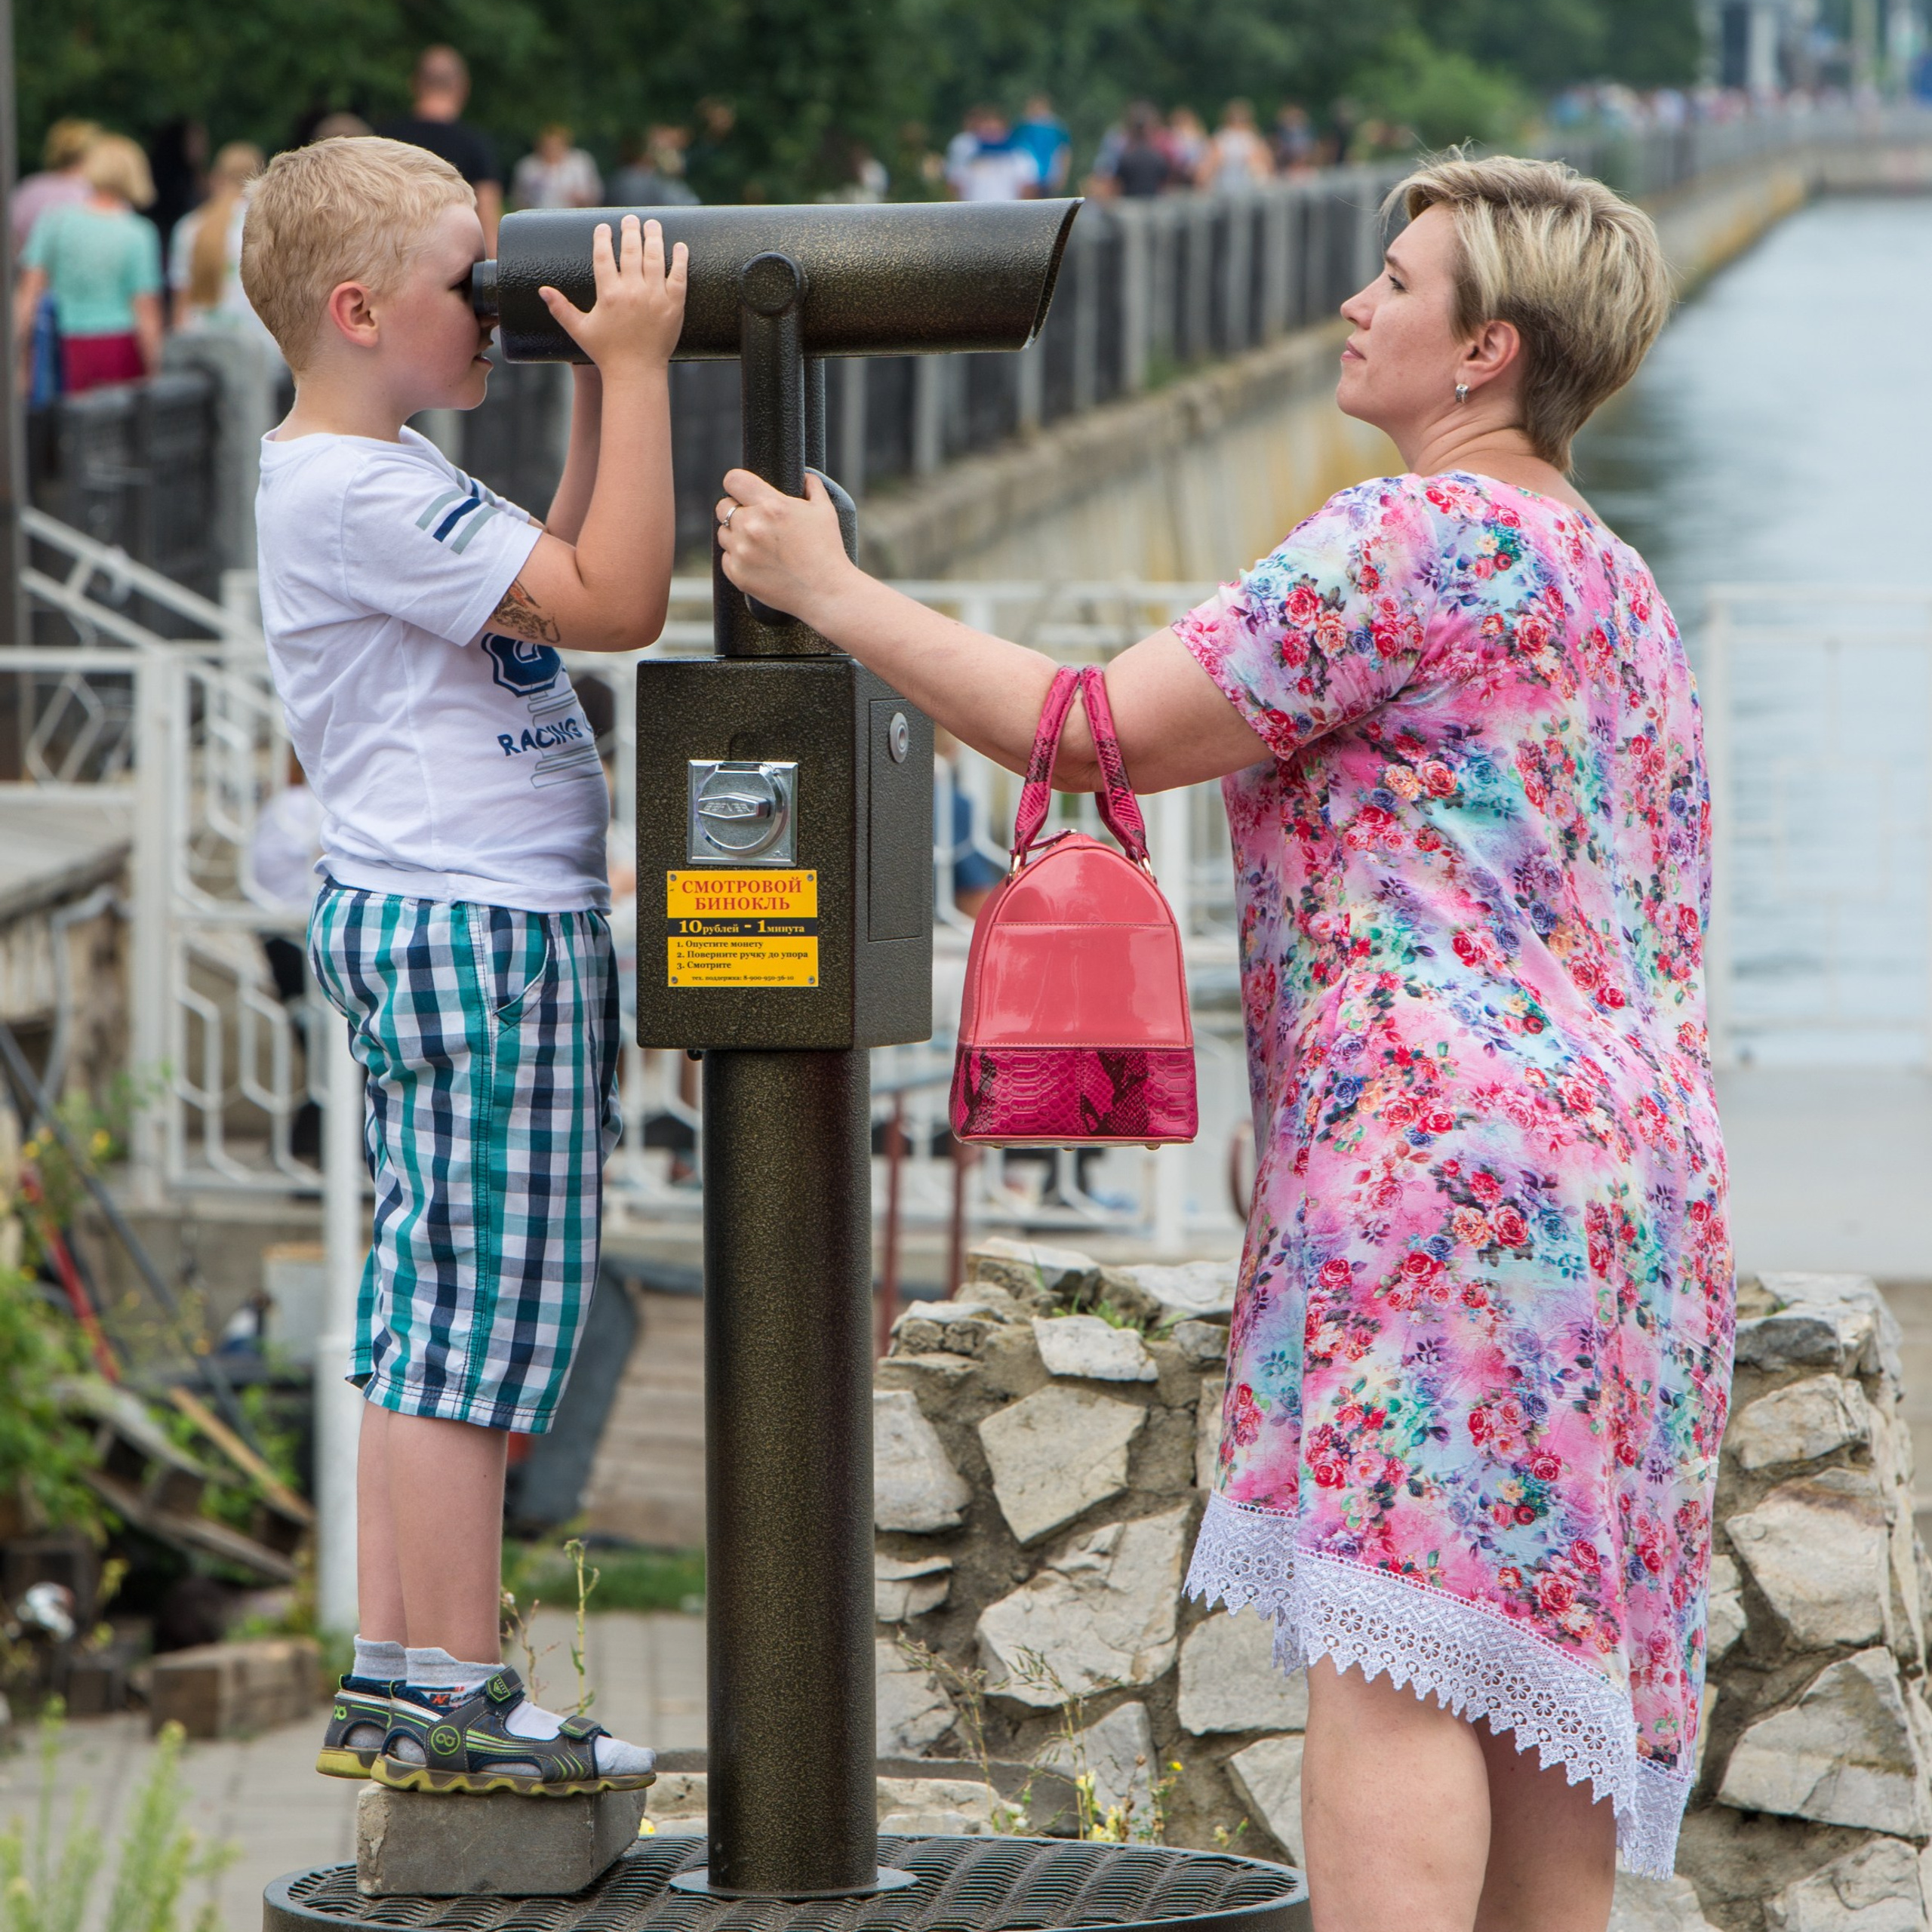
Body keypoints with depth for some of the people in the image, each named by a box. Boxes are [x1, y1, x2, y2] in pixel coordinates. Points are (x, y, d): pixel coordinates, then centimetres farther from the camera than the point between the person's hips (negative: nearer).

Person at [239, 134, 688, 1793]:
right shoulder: (359, 492, -17)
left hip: (437, 924, 11)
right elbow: (615, 604, -20)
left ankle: (396, 1684, 15)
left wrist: (603, 388, 17)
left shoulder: (381, 475, 16)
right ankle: (453, 1700, -4)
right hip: (477, 929, -11)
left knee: (432, 1318, 11)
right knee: (484, 1319, -7)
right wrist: (635, 370, -17)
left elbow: (554, 585, 24)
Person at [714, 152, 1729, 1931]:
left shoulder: (1415, 537, -9)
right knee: (1539, 1644, 9)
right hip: (1632, 1149, 10)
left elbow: (1106, 734, -10)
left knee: (1389, 1659, -14)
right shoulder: (1619, 585, 22)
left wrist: (830, 590, 0)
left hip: (1449, 1147, -10)